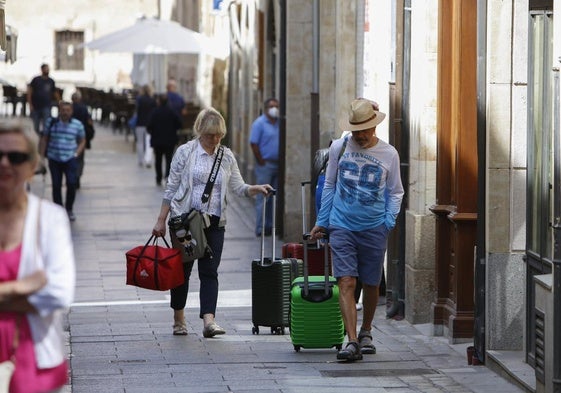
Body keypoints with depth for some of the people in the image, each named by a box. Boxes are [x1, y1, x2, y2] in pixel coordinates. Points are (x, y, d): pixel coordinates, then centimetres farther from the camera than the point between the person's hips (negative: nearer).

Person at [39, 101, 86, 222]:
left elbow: (82, 141, 11)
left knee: (72, 183, -11)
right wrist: (41, 156, 3)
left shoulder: (77, 125, 1)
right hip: (54, 159, 1)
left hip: (70, 159, -1)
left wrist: (76, 154, -2)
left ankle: (69, 209, 8)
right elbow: (44, 140, 7)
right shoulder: (51, 122, 1)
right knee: (56, 185, 4)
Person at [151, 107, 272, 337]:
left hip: (214, 222, 2)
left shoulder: (226, 156, 8)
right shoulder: (185, 152, -2)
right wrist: (161, 220, -2)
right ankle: (179, 320, 21)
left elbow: (238, 187, 10)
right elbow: (171, 188, 1)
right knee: (182, 269, 6)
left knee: (209, 271, -7)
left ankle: (209, 321, -16)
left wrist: (256, 189, -11)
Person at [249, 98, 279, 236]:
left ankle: (270, 225, 14)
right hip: (265, 165, -6)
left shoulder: (279, 123, 13)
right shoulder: (259, 123, -6)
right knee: (262, 197, -5)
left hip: (277, 165, 6)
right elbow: (253, 143, -10)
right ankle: (260, 228, -3)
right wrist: (261, 162, -13)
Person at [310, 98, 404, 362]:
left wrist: (390, 220, -4)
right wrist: (321, 222, 14)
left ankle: (366, 332, 33)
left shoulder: (389, 154, 2)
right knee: (346, 283, -12)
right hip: (341, 227, 0)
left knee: (370, 285, 10)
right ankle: (352, 342, -16)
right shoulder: (339, 148, 3)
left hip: (374, 229, 0)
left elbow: (395, 192, 11)